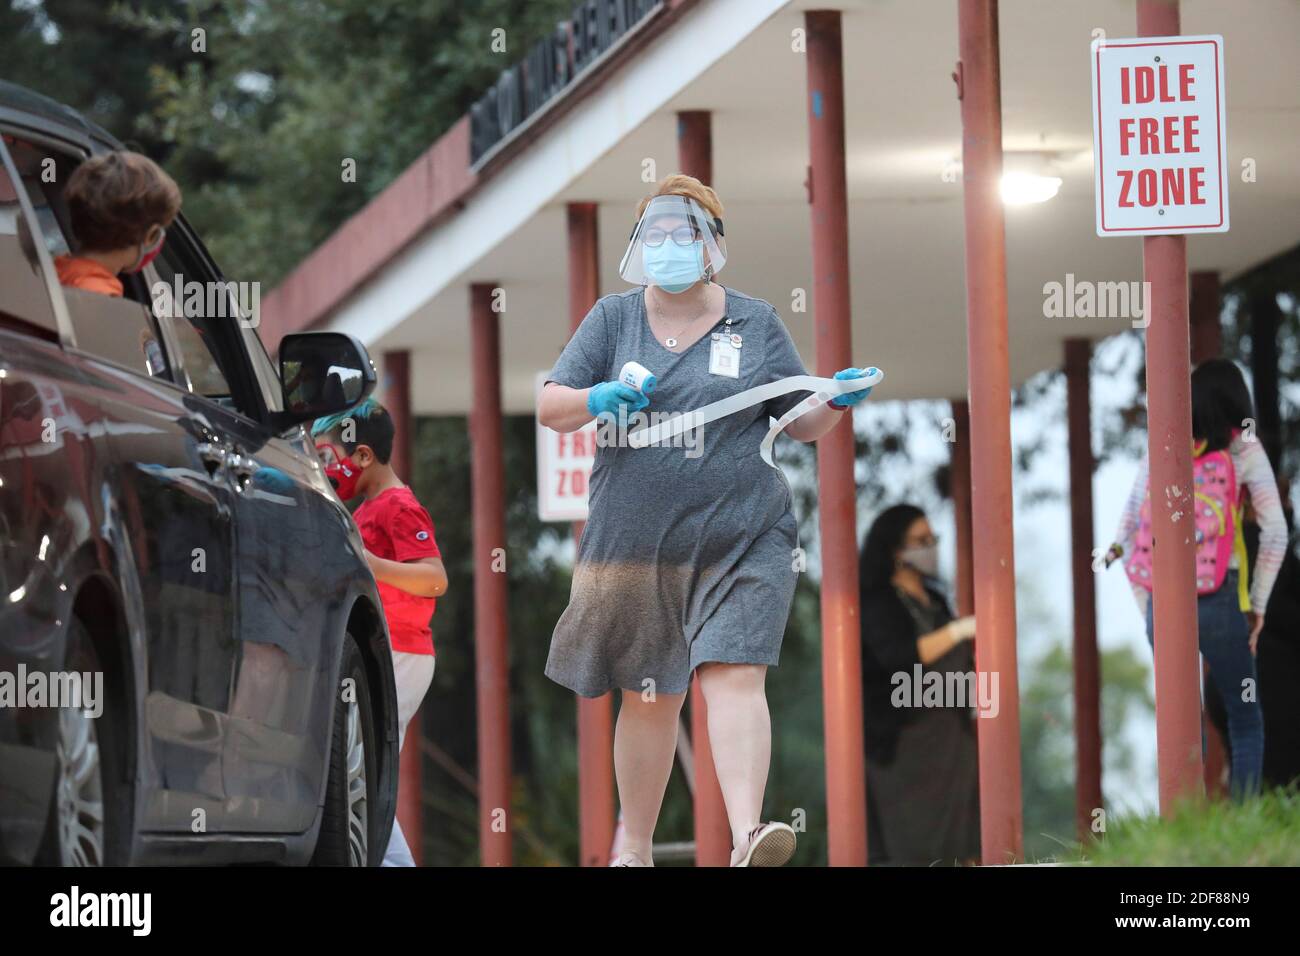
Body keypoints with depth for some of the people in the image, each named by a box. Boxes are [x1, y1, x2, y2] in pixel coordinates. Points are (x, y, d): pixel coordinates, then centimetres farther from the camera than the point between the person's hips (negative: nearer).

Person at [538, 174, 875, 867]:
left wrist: (839, 401, -10)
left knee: (734, 674, -18)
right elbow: (549, 407, 5)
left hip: (742, 541, -1)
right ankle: (635, 845, 24)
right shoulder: (613, 320, 8)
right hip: (634, 542, 1)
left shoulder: (755, 323, 8)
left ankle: (748, 835, -31)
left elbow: (802, 424, 12)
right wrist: (597, 400, -17)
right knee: (650, 697, 8)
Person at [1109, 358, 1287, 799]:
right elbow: (1275, 533, -6)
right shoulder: (1245, 451, 1)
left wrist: (1149, 611, 12)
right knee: (1246, 722, 10)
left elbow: (1126, 538, 7)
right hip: (1220, 603, -3)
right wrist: (1257, 602, 3)